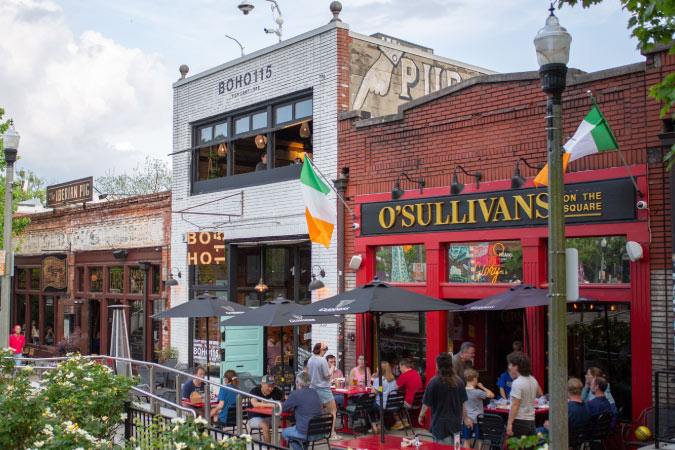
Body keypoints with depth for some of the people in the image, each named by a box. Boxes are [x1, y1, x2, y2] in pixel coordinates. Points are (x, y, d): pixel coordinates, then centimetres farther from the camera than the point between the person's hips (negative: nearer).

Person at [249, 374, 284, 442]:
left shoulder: (276, 391, 0)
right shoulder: (255, 391, -11)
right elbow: (255, 404, -29)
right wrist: (270, 404, -40)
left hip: (270, 417, 4)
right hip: (255, 417, -4)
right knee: (265, 425, -36)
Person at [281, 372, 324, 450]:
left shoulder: (295, 394, -10)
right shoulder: (314, 393, 9)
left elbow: (283, 409, 0)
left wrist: (292, 408, 18)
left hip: (306, 433, -6)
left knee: (285, 432, 20)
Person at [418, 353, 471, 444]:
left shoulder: (434, 382, -13)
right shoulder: (459, 381, 2)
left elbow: (426, 403, -8)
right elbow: (463, 402, 11)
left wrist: (421, 416, 9)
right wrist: (465, 418, 23)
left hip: (441, 424, -5)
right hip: (456, 423, 5)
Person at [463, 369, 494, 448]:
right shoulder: (477, 392, -17)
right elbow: (491, 395, -11)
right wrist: (482, 387, -3)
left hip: (466, 419, 4)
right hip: (477, 419, -4)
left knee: (466, 440, 8)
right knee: (479, 439, 10)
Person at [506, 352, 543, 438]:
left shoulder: (517, 383, -15)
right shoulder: (533, 380, 8)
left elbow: (515, 405, -19)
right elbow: (539, 394, 28)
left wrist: (509, 423, -20)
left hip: (519, 421, -8)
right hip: (531, 420, 8)